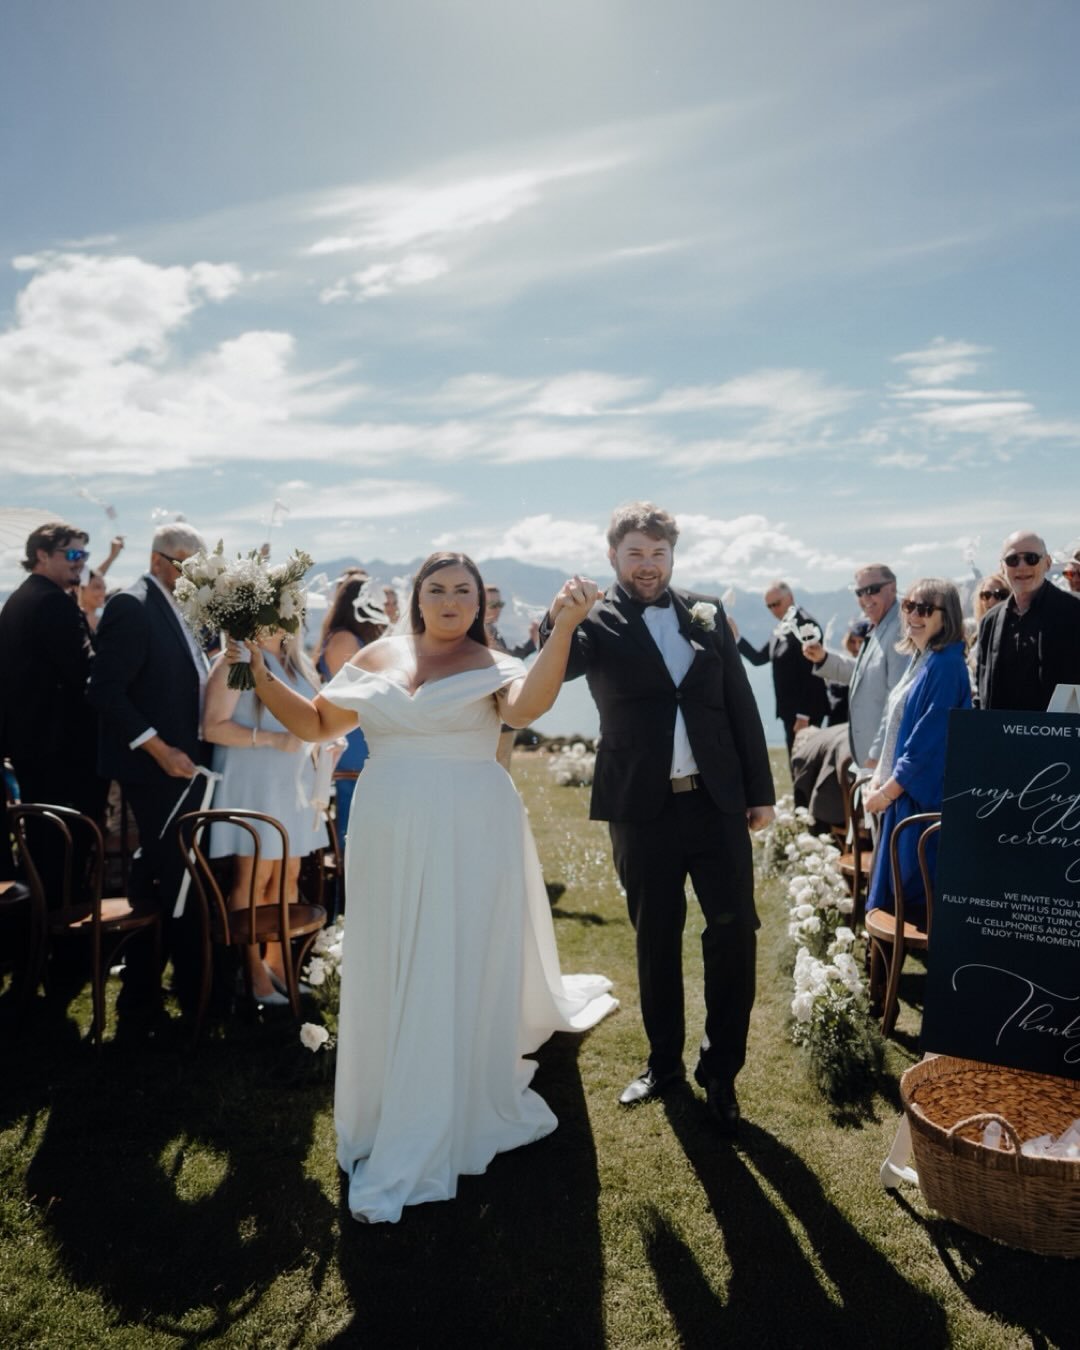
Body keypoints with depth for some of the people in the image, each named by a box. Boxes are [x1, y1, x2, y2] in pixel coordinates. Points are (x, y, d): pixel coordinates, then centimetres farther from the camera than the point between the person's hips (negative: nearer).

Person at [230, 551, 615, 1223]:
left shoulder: (490, 665, -4)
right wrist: (262, 677, -1)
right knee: (388, 978, 12)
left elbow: (526, 706, -26)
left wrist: (563, 629, -38)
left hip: (469, 843, -3)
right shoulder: (378, 657, 7)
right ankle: (391, 1116, 36)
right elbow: (316, 723, 11)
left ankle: (418, 1149, 21)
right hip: (389, 841, 4)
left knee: (456, 979, 4)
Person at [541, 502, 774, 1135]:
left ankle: (720, 1069, 20)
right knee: (656, 940, 12)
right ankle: (664, 1061, 31)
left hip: (718, 801, 2)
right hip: (643, 810, -2)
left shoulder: (707, 613, 6)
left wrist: (760, 789, 6)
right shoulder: (598, 625, -2)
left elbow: (741, 703, 8)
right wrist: (558, 621, -40)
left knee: (735, 933, 3)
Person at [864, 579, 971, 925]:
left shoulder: (945, 665, -17)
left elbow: (929, 739, -20)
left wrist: (889, 788, -15)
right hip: (902, 790, 9)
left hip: (924, 794, -9)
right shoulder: (919, 659, 12)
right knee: (897, 889, 16)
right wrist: (880, 776, 7)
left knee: (916, 895, 0)